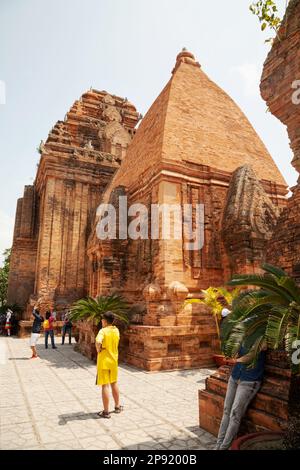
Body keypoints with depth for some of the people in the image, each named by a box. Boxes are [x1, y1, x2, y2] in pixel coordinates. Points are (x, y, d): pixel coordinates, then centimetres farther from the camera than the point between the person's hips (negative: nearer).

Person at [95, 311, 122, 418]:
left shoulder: (103, 331, -19)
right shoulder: (116, 330, 1)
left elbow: (98, 342, -37)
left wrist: (98, 349, -19)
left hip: (104, 361, -6)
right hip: (114, 360, 6)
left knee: (105, 386, 3)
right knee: (114, 383, 20)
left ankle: (106, 412, 12)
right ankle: (117, 406, 32)